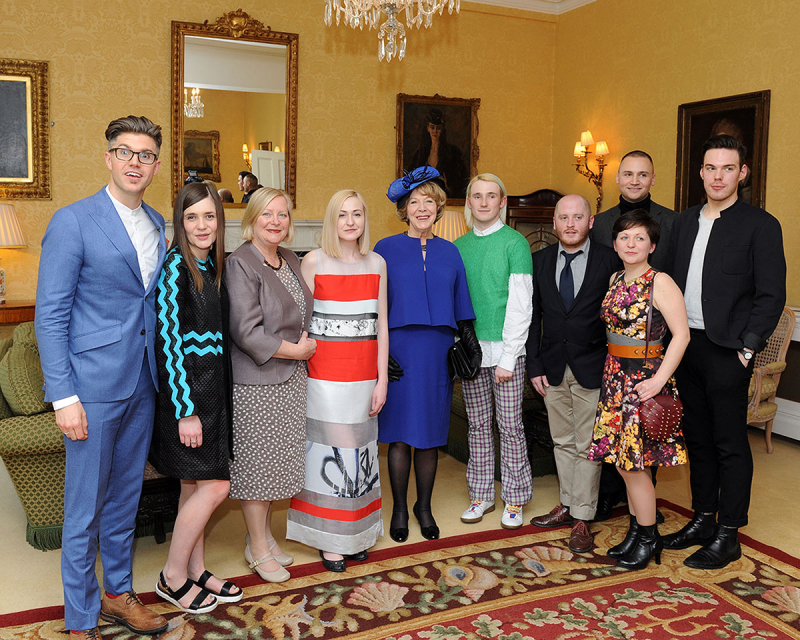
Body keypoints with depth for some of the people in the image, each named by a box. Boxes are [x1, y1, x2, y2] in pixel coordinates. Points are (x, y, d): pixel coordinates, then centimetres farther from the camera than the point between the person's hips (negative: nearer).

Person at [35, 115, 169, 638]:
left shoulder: (157, 224, 10)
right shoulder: (74, 221, -9)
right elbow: (50, 315, -10)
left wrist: (160, 375, 8)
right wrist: (64, 396, -15)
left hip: (142, 384, 6)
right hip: (94, 385, -6)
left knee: (125, 498, 19)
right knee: (85, 507, 5)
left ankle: (119, 594, 36)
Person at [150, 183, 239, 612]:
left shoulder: (213, 265, 10)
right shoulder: (176, 266, -15)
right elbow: (167, 340, -19)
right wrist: (185, 411, -20)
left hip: (210, 388, 8)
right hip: (185, 389, -8)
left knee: (195, 487, 15)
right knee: (215, 486, -4)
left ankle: (196, 571, 28)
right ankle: (173, 577, 13)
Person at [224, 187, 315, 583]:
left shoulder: (290, 261, 12)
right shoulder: (240, 264, -12)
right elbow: (246, 331, -19)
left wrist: (306, 345, 10)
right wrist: (293, 350, -14)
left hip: (291, 379, 8)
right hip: (256, 381, -7)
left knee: (277, 460, 15)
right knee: (256, 461, 3)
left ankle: (264, 533, 30)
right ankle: (258, 547, 18)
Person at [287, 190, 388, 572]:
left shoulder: (376, 264, 8)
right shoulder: (314, 262, -2)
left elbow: (381, 325, 7)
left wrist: (382, 379, 4)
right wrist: (301, 365, -8)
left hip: (365, 374, 4)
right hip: (324, 372, -3)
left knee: (360, 449, 10)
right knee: (330, 450, 0)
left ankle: (357, 533, 25)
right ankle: (329, 539, 14)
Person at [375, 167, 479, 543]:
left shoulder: (449, 252, 11)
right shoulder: (386, 249, 3)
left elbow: (461, 308, 14)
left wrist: (469, 342, 6)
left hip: (437, 352, 2)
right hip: (399, 349, -2)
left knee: (429, 435, 8)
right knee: (400, 434, 3)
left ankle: (424, 507, 24)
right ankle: (400, 510, 18)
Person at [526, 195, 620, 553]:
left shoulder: (609, 261, -6)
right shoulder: (540, 261, 4)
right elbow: (533, 317, 6)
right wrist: (535, 366, 1)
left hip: (592, 369, -3)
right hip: (553, 368, 4)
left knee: (587, 445, 3)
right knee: (562, 442, 15)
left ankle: (582, 519, 14)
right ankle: (568, 505, 30)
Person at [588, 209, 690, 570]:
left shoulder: (660, 283, -10)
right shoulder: (615, 280, 11)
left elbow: (681, 335, -14)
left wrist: (659, 379, -21)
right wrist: (612, 372, 10)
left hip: (644, 379, -7)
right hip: (616, 377, 7)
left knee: (634, 462, -2)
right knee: (623, 461, 12)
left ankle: (648, 539, 15)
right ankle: (635, 531, 27)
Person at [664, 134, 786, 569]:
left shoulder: (760, 225, -5)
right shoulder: (684, 222, 13)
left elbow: (771, 294, -7)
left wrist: (749, 345, -14)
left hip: (727, 351, -6)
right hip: (685, 344, 6)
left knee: (730, 444, 2)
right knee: (697, 438, 14)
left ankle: (728, 537, 14)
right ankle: (703, 520, 28)